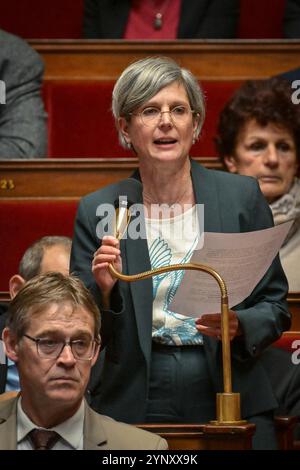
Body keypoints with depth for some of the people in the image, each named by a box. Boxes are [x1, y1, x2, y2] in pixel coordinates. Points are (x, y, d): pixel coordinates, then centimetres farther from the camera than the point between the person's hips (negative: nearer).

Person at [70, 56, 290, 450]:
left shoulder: (242, 196, 2)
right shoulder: (98, 211, 2)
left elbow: (275, 307, 6)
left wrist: (237, 327, -14)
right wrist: (105, 291, -17)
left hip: (231, 404, 0)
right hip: (135, 407, 0)